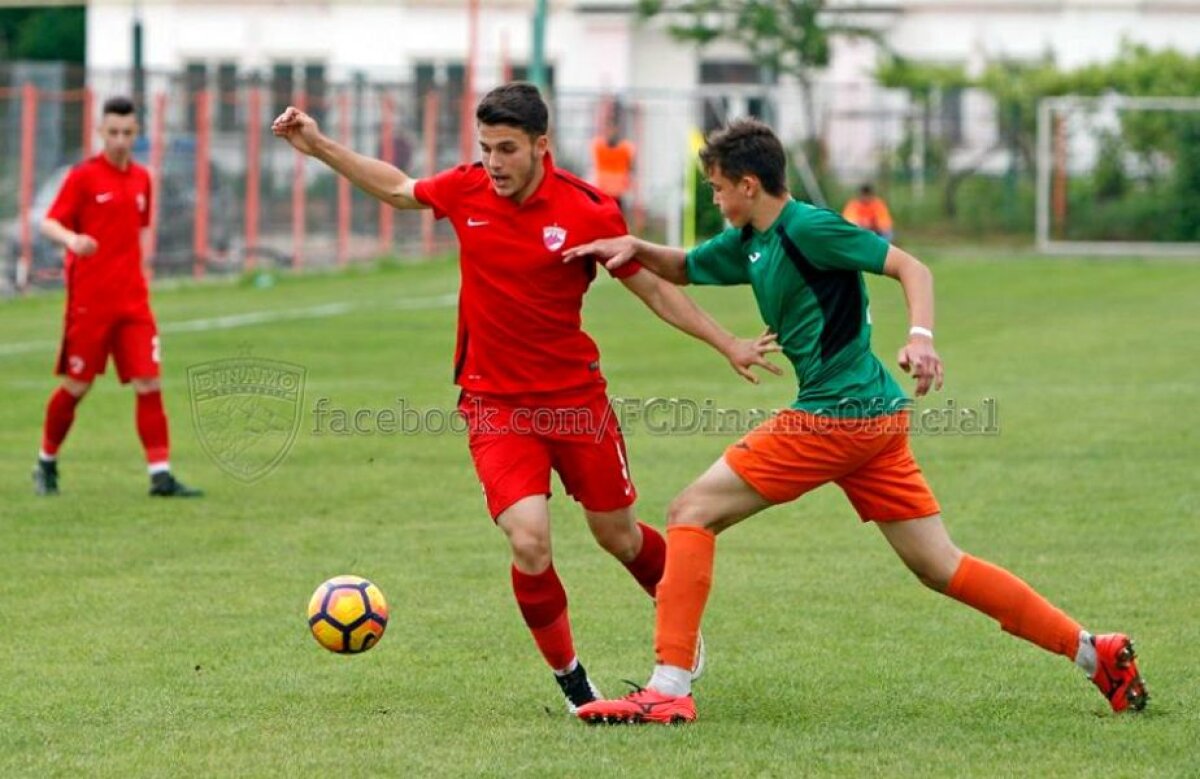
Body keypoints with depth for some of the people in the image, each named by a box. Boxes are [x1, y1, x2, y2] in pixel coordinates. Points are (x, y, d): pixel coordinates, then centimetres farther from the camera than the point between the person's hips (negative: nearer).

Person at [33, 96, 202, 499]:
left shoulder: (141, 178, 10)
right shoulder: (83, 176, -5)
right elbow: (50, 223, -10)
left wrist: (137, 268, 12)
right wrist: (71, 239, -31)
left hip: (132, 300, 4)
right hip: (89, 299, -4)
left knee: (149, 383, -6)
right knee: (76, 386, 4)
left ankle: (160, 475, -7)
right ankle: (46, 463, 24)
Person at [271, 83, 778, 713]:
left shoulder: (587, 212, -13)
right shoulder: (466, 191, -6)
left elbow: (653, 289, -2)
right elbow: (398, 189, 16)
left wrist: (728, 345, -1)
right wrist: (320, 146, 12)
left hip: (575, 394, -1)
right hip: (494, 402, 1)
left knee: (617, 536, 12)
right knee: (529, 542, -17)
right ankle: (569, 678, 3)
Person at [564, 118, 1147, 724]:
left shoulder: (808, 228, -12)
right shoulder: (750, 241, 15)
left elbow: (911, 267, -13)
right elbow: (684, 269, 30)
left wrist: (921, 337, -30)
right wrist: (637, 249, 9)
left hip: (838, 415, -10)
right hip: (873, 415, 10)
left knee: (692, 511, -6)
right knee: (939, 566, 10)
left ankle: (669, 690, -11)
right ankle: (1094, 652, 10)